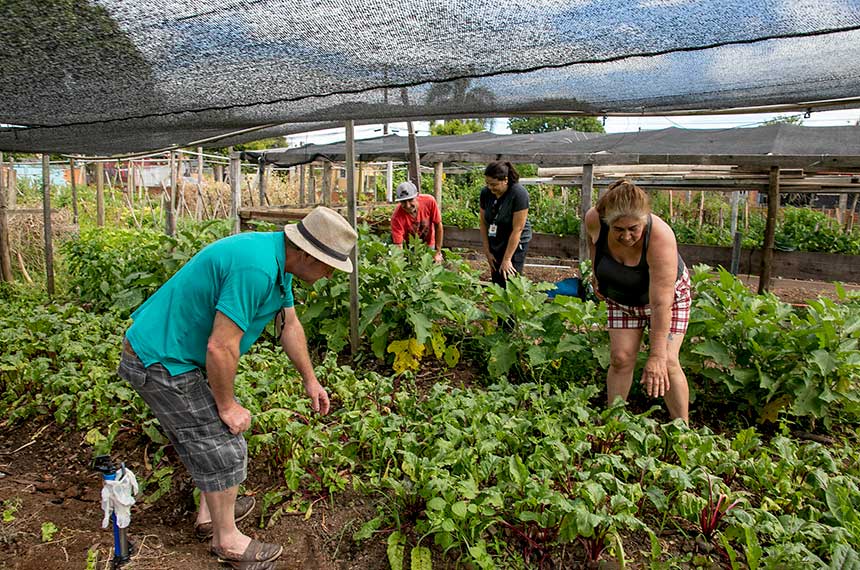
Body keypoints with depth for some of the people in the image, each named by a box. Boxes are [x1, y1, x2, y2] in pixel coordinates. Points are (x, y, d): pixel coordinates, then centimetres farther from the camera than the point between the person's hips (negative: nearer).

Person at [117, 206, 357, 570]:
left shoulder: (276, 258, 2)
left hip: (170, 348, 10)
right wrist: (227, 406, -13)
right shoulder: (256, 268, -32)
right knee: (222, 447, 1)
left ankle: (211, 511, 39)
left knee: (217, 431, 21)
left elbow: (290, 325, 13)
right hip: (160, 361, -10)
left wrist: (310, 381, 20)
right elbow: (221, 348, -30)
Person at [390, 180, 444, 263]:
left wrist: (438, 252, -13)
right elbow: (398, 246, -30)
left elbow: (438, 226, -15)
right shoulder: (397, 217, -32)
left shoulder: (429, 201, -27)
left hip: (429, 245, 2)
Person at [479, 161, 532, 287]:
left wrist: (507, 259, -19)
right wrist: (487, 252, 1)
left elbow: (517, 229, -21)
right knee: (496, 282, 5)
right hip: (495, 243, 5)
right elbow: (483, 222, 2)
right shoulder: (486, 193, -5)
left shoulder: (519, 194, -21)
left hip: (515, 244, -5)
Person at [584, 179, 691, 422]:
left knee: (666, 362, -12)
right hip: (620, 297, 4)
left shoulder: (661, 238, -40)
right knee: (620, 358, -4)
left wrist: (657, 356, -40)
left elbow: (661, 304, -40)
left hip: (668, 293, -3)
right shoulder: (594, 220, -27)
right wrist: (597, 273, 5)